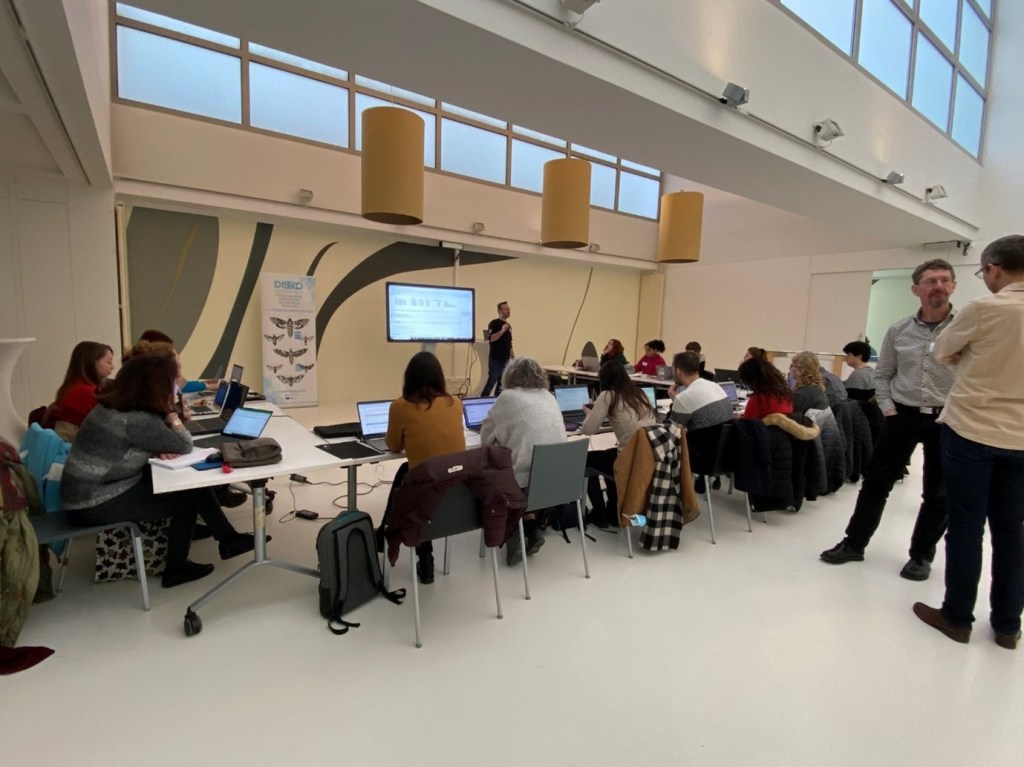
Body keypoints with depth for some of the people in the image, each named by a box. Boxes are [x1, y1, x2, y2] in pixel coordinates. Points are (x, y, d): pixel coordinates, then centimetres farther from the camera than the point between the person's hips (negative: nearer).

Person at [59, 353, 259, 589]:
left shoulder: (115, 405, 2)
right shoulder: (135, 420, -28)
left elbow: (149, 443, 11)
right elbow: (184, 446, -20)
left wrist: (159, 450, -11)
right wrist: (171, 413, -8)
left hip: (95, 489, 8)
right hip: (95, 503, -8)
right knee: (187, 499, -3)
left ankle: (227, 538, 9)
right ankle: (176, 568, 14)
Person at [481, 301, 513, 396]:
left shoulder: (508, 325, 15)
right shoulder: (494, 323, -7)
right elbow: (490, 338, -20)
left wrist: (513, 358, 16)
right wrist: (502, 331, -28)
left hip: (505, 360, 7)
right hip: (495, 359, -7)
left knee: (502, 384, 7)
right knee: (491, 382, -7)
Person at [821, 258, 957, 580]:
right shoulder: (898, 331, 2)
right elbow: (882, 375, 10)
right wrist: (888, 409, 0)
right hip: (903, 416, 2)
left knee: (938, 494, 9)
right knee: (876, 482, 7)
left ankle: (921, 555, 27)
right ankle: (854, 543, 20)